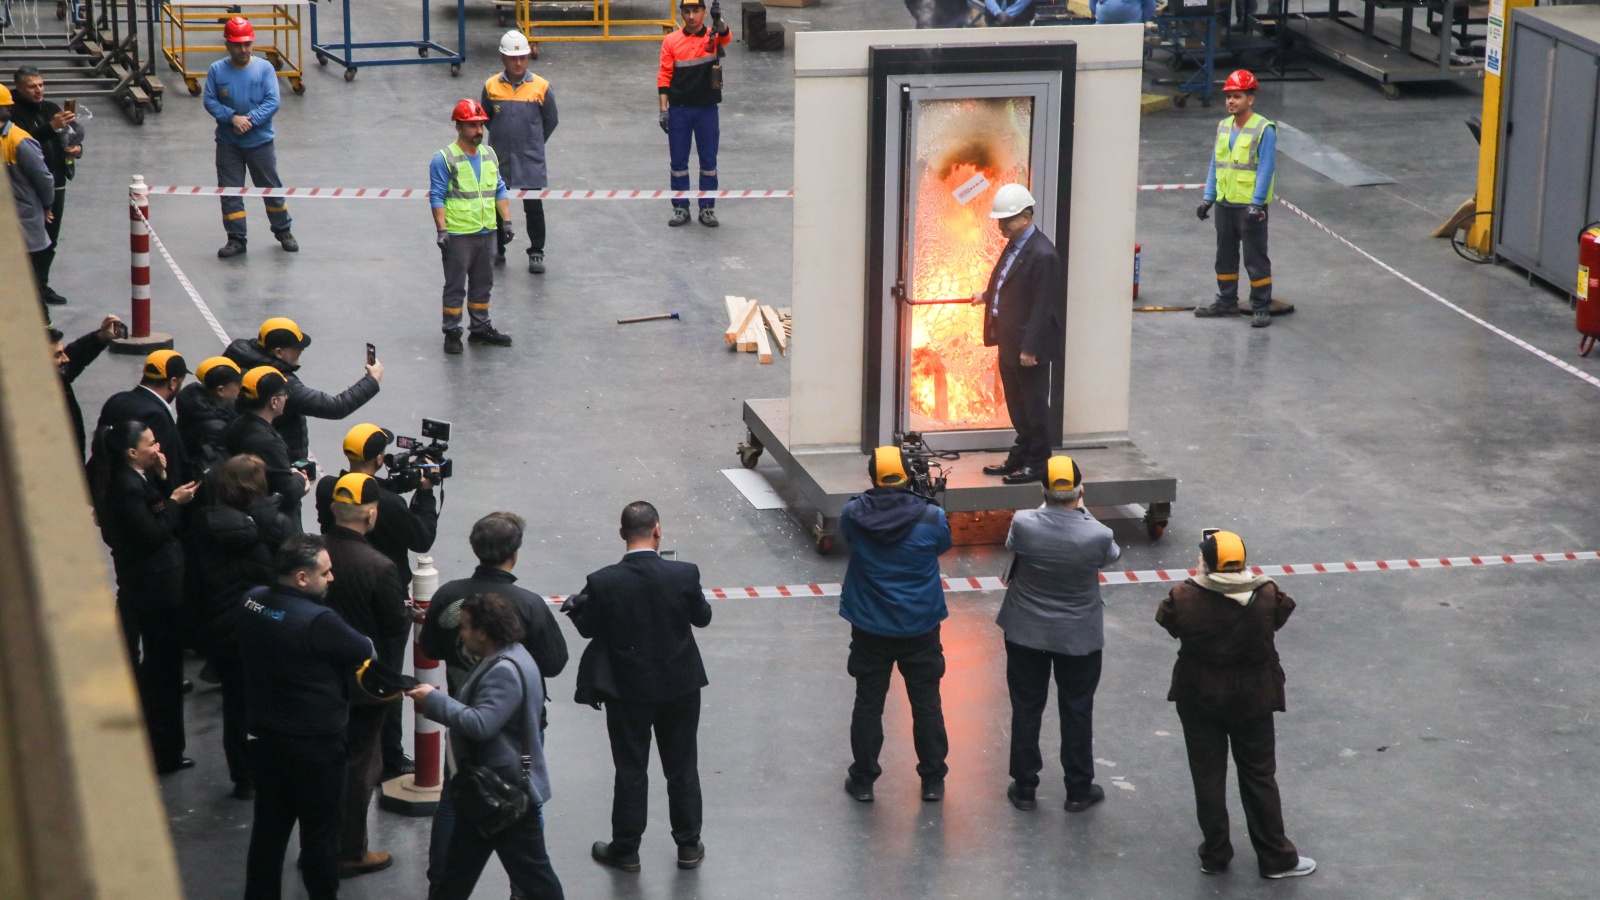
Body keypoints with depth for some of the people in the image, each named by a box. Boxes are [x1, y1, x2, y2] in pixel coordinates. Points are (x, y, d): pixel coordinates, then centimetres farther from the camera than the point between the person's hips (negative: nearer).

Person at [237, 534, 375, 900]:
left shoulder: (252, 602, -6)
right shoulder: (317, 621, -27)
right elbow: (365, 654, -13)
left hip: (265, 736, 7)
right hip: (314, 745, -7)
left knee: (269, 827, 17)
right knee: (320, 832, 10)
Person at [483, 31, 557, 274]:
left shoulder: (541, 87, -8)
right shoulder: (491, 86, -4)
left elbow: (551, 121, 4)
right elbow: (485, 118, 10)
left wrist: (533, 143, 9)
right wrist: (503, 138, 10)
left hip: (530, 161, -2)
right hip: (500, 158, 2)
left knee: (534, 207, 2)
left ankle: (536, 253, 14)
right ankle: (497, 250, 28)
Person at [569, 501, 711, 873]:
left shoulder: (603, 582, -19)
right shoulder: (684, 575, -17)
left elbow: (586, 628, -6)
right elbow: (703, 617, -1)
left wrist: (576, 605, 13)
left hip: (628, 689, -1)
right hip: (681, 687, 1)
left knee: (631, 771, 13)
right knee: (682, 768, 16)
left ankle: (625, 849, 23)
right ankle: (688, 846, 27)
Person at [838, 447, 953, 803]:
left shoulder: (853, 514, -13)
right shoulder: (931, 517, -15)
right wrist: (927, 500, 11)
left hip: (870, 629, 1)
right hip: (920, 627, 0)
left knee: (868, 704, 12)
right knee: (927, 704, 12)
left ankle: (863, 780, 18)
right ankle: (933, 781, 20)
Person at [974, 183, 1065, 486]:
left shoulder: (1042, 254, -21)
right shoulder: (1014, 245, 7)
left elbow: (1042, 306, -22)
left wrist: (1030, 348, -21)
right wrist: (987, 296, 13)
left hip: (1029, 346, -9)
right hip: (1009, 341, 9)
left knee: (1033, 404, 3)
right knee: (1017, 404, 18)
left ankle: (1037, 463, 13)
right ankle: (1020, 457, 30)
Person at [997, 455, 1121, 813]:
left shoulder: (1023, 524, -22)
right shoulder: (1097, 535, -25)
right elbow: (1111, 556, 0)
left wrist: (1050, 506, 5)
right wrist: (1081, 509, 3)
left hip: (1026, 633, 1)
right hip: (1079, 637, -1)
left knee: (1026, 710, 16)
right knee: (1077, 712, 15)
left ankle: (1024, 787, 26)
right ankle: (1079, 790, 27)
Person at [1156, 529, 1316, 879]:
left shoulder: (1185, 598, -22)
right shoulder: (1266, 597, -19)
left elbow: (1166, 619, -2)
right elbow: (1283, 611, 2)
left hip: (1198, 698, 0)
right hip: (1252, 700, 0)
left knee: (1208, 777, 14)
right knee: (1259, 777, 14)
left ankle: (1215, 856, 24)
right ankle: (1276, 858, 21)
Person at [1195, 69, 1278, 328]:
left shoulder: (1264, 130, -12)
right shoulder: (1223, 127, 9)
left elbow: (1266, 169, -15)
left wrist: (1256, 204, -20)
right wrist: (1208, 198, 9)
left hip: (1250, 206, -7)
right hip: (1225, 203, 7)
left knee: (1255, 258, -1)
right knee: (1225, 255, 16)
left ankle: (1261, 308, 6)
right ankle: (1227, 301, 29)